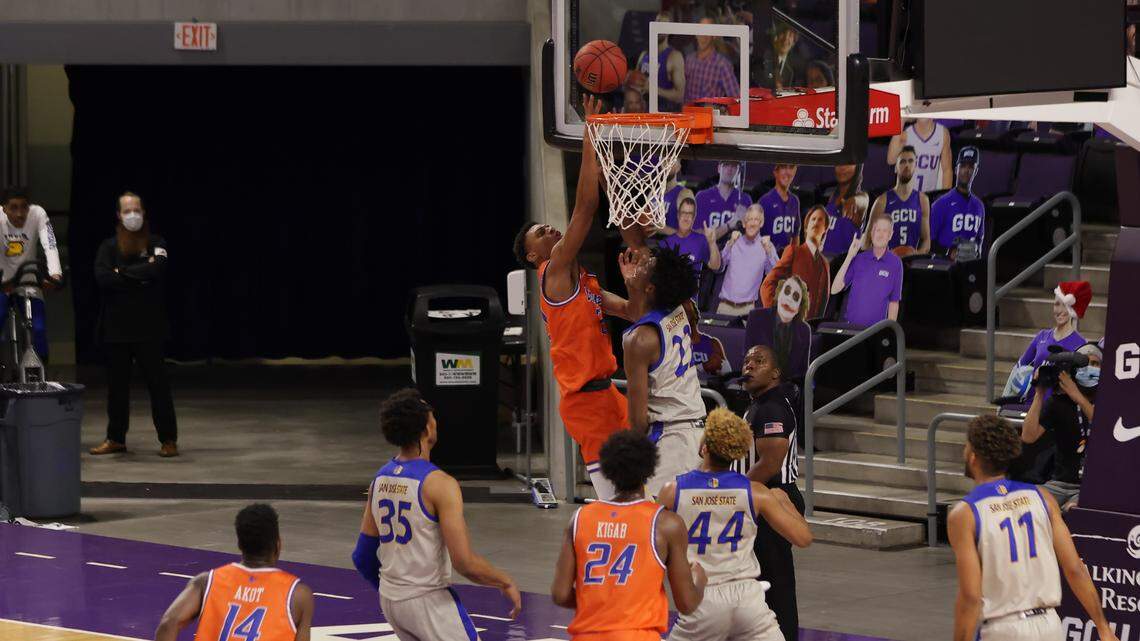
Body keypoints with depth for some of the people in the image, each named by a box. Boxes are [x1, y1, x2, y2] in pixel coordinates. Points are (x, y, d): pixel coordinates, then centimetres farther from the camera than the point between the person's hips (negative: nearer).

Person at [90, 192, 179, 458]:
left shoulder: (156, 244, 3)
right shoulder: (109, 247, 6)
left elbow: (157, 270, -17)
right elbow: (102, 278, -10)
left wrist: (122, 272, -11)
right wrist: (140, 277, -12)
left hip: (148, 327, -2)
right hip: (116, 328, 2)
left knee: (158, 383, -2)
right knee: (117, 384, 8)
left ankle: (168, 439, 3)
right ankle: (116, 438, 17)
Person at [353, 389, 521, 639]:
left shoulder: (380, 479, 3)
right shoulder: (439, 484, -19)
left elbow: (363, 557, 10)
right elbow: (465, 563, -22)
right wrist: (506, 583, -6)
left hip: (389, 599, 7)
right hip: (429, 600, -7)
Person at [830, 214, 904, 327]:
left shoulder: (895, 263, 1)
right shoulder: (858, 259, 3)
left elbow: (894, 302, 6)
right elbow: (834, 290, -3)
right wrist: (849, 257, -7)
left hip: (876, 329, -1)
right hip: (850, 327, 1)